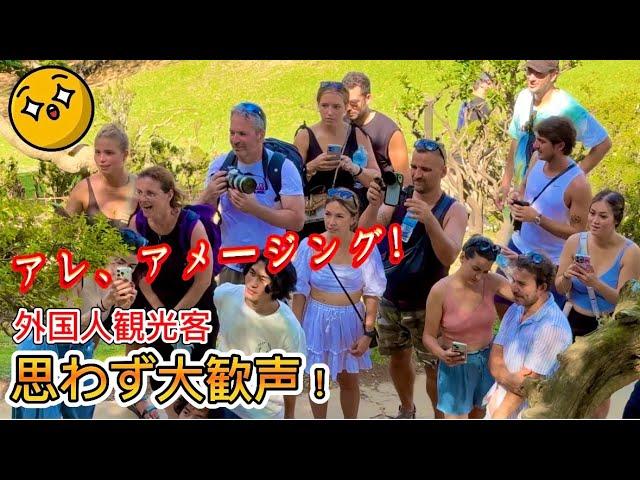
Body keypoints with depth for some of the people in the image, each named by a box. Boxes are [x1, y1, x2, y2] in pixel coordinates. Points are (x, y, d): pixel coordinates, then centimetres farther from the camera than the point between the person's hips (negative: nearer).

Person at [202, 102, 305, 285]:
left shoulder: (283, 167, -11)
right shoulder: (220, 165, -1)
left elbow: (297, 221, -17)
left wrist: (254, 208, -27)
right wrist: (209, 196, -19)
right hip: (230, 268, 3)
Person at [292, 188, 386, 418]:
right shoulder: (310, 246, -15)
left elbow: (372, 294, -6)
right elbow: (300, 292, -6)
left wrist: (368, 332, -8)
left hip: (350, 321, 1)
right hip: (318, 320, 0)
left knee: (349, 380, 17)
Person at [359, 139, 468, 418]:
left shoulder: (453, 210, -12)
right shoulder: (397, 198, -3)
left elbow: (449, 257, -27)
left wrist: (429, 220, -43)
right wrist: (374, 205, -31)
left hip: (428, 306, -4)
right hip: (389, 300, 4)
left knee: (434, 368, 0)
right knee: (398, 357, 18)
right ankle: (406, 410, 40)